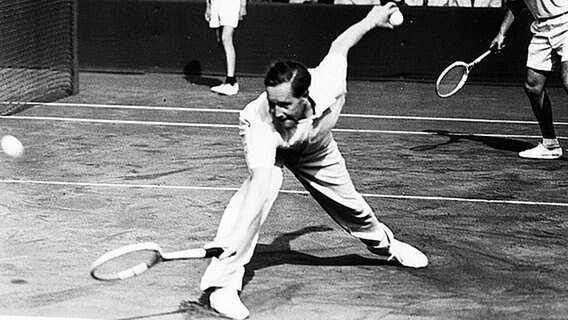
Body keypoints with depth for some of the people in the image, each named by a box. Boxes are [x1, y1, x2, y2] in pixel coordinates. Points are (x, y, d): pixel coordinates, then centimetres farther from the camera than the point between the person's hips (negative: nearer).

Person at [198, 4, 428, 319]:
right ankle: (222, 281, -33)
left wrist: (371, 20, -1)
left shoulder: (329, 84, -41)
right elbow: (259, 184, -57)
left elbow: (339, 45, -19)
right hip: (268, 142, -4)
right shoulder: (263, 119, -48)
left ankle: (385, 243, 51)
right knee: (263, 183, -34)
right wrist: (233, 241, -68)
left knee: (348, 203, 15)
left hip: (314, 145, 4)